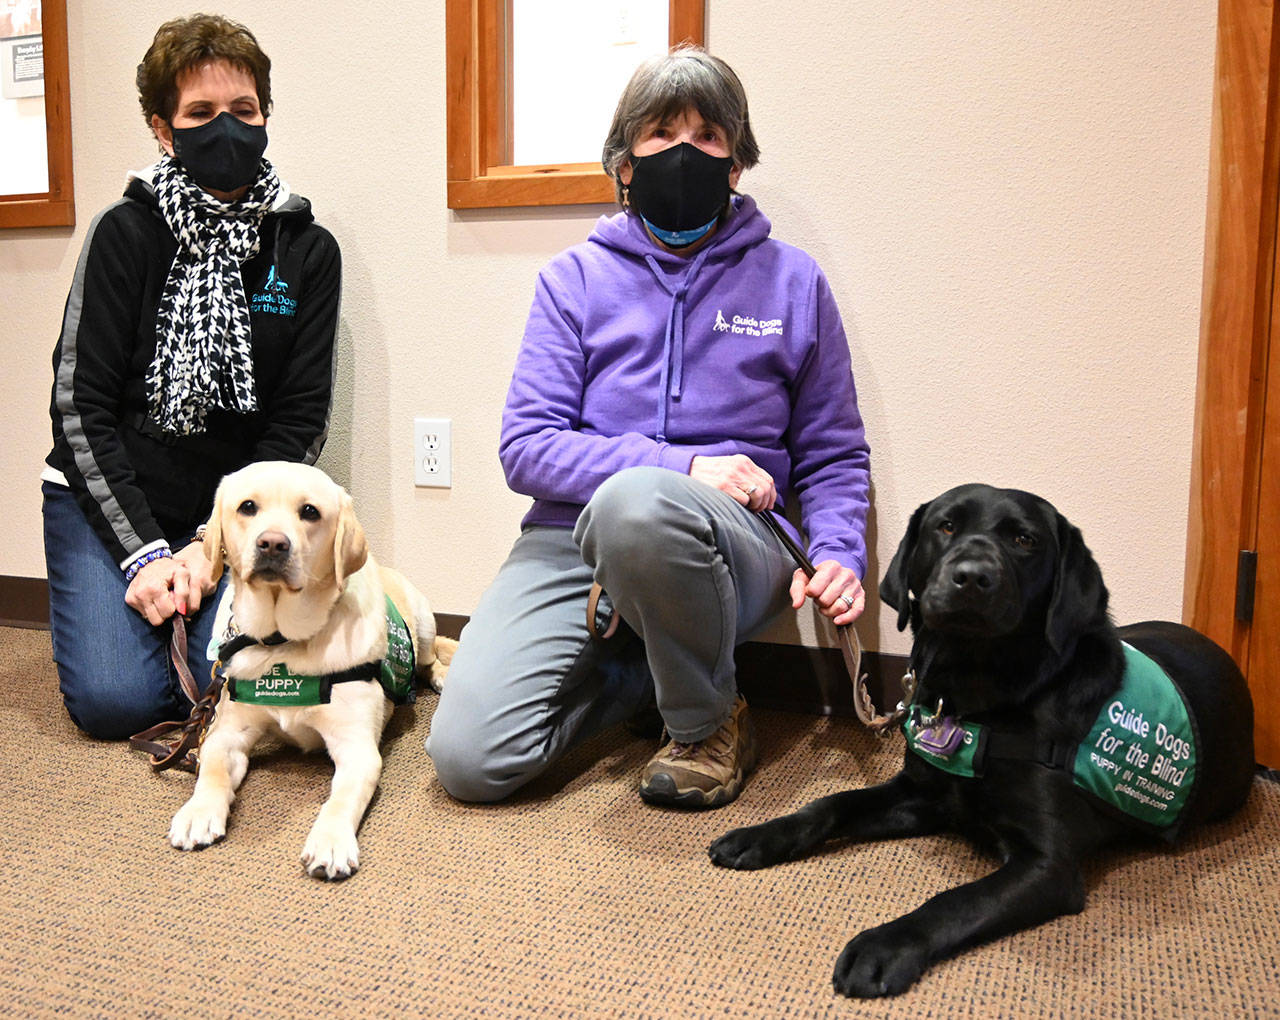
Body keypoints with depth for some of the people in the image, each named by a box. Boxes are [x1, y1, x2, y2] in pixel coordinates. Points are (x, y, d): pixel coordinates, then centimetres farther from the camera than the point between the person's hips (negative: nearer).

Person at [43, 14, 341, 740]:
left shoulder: (308, 250, -1)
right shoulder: (127, 232, -5)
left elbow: (302, 419, -3)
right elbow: (80, 406, -6)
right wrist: (143, 552, -14)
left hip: (232, 506, 1)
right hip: (107, 497, -1)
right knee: (115, 700, -15)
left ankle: (187, 600, 15)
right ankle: (152, 593, 17)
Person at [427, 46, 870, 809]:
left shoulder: (793, 281, 9)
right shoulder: (575, 277, 8)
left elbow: (834, 455, 13)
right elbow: (525, 447, -3)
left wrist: (838, 551, -8)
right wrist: (682, 464, -15)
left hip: (726, 543, -1)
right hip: (572, 541, 2)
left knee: (634, 505, -39)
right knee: (469, 758, -17)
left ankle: (710, 720, -11)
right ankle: (643, 674, 10)